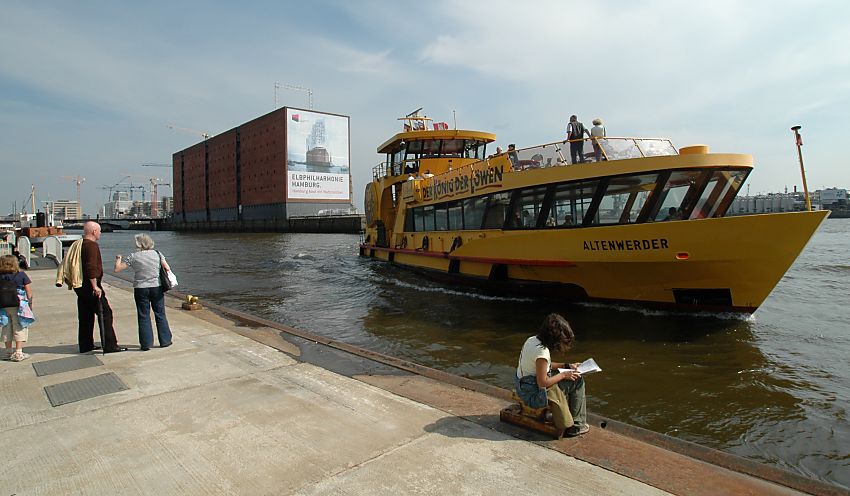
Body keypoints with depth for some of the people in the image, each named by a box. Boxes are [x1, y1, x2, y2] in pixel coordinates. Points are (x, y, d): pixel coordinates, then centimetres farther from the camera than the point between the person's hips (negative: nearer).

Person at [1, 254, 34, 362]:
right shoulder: (21, 275, -6)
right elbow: (29, 291, -3)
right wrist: (30, 303, 6)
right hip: (19, 306, -3)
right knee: (20, 329, 3)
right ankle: (18, 353, 1)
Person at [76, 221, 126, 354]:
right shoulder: (92, 246, -15)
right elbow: (91, 267, -24)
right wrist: (95, 287, -22)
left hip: (80, 287, 10)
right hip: (90, 286, -10)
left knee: (85, 316, 15)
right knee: (105, 313, -5)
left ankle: (85, 345, 22)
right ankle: (109, 345, -5)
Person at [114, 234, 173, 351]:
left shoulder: (133, 257, -5)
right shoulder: (157, 254, 0)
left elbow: (117, 269, -3)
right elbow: (167, 269, 1)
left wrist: (118, 259, 15)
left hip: (141, 289, -1)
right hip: (157, 287, 1)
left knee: (143, 316, 7)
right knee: (160, 315, 11)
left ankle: (146, 344, 9)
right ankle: (165, 341, 16)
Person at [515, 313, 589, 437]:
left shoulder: (532, 340, 0)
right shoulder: (542, 351, -27)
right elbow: (543, 383, -24)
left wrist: (566, 366, 12)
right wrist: (563, 375, -11)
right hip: (533, 393, -9)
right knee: (577, 381, -3)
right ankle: (577, 425, 10)